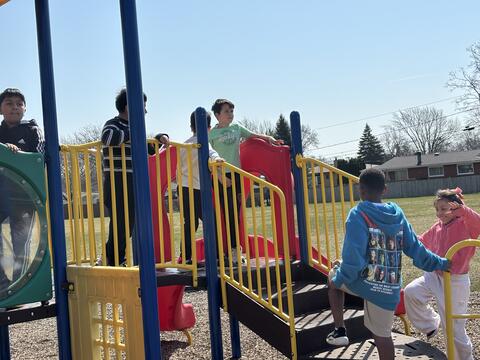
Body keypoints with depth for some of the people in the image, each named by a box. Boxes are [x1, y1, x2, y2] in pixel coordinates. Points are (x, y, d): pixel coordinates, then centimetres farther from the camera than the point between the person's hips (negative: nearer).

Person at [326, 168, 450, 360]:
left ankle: (339, 330, 23)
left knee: (333, 277, 27)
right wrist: (440, 264, 22)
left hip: (364, 281, -4)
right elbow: (414, 247, 7)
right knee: (382, 334, 18)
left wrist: (339, 278, -4)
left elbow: (353, 258, -19)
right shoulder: (397, 213, 3)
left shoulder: (358, 214, -14)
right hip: (389, 288, 4)